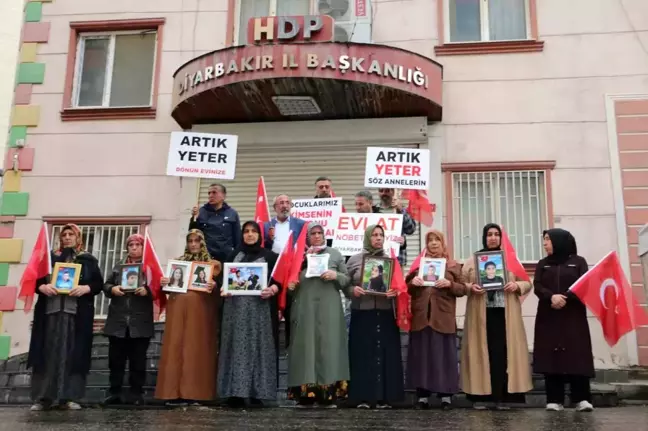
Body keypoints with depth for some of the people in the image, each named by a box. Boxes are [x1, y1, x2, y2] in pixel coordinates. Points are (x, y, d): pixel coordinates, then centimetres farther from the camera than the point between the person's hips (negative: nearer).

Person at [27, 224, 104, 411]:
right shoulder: (49, 257, 18)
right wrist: (42, 287, -11)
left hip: (77, 313, -1)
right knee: (48, 353, -3)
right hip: (50, 311, 1)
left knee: (73, 354, -4)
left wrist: (85, 288, -15)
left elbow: (98, 283, 5)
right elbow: (34, 278, 11)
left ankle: (70, 397, -2)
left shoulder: (89, 260, 13)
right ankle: (43, 397, 0)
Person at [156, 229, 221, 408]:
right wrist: (164, 283, -5)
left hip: (200, 309, -3)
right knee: (176, 348, -2)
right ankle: (175, 393, -2)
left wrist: (213, 286, -20)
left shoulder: (212, 264, 10)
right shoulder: (178, 262, 19)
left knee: (197, 349, -5)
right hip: (178, 308, 3)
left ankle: (196, 394, -5)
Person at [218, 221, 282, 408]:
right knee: (237, 347, -3)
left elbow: (279, 279, 3)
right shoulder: (234, 256, 17)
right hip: (236, 307, 2)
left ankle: (257, 393, -1)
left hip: (260, 308, -2)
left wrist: (272, 290, -16)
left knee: (258, 347, -4)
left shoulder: (270, 256, 9)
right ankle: (235, 392, -2)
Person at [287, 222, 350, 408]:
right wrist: (290, 284, -9)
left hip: (329, 309, 0)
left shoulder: (335, 254, 13)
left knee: (328, 346, -4)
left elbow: (347, 279, 10)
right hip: (305, 308, 0)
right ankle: (305, 394, 4)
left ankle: (329, 394, 1)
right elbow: (291, 277, 12)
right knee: (306, 347, -2)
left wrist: (335, 276, -9)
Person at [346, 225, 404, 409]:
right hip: (362, 314, -1)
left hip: (386, 314, 1)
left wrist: (396, 292, -12)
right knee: (363, 354, -1)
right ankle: (363, 397, 4)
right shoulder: (355, 260, 6)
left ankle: (384, 397, 7)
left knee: (386, 354, 1)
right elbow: (345, 285, 6)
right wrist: (353, 290, -14)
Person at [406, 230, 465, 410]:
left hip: (443, 318, -1)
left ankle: (446, 394, 7)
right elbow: (408, 289, 14)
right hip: (421, 317, 2)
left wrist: (450, 284, -14)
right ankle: (422, 395, 8)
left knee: (444, 355, 0)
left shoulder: (453, 265, 10)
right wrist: (413, 282, -8)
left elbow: (462, 289, 4)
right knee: (422, 355, 3)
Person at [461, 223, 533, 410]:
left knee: (503, 354, -3)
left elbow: (528, 283, 10)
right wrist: (470, 287, -14)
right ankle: (481, 396, 3)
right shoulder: (472, 261, 9)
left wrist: (517, 285, -10)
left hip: (504, 314, 1)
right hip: (481, 315, 0)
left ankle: (502, 397, 2)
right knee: (482, 353, -1)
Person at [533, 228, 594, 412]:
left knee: (577, 355, -7)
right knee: (551, 356, -4)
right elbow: (537, 287, 1)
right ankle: (555, 400, -2)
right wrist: (551, 297, -19)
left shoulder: (578, 262, 7)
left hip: (573, 316, -2)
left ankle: (582, 398, -4)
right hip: (548, 317, 2)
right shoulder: (542, 264, 14)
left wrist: (565, 298, -19)